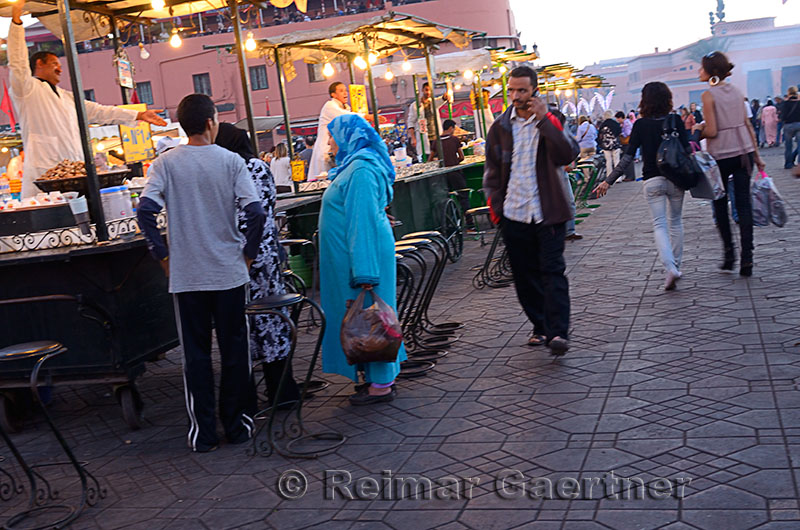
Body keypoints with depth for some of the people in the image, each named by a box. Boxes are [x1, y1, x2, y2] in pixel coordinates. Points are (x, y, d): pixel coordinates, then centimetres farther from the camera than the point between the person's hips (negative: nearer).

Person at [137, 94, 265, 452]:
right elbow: (256, 212, -12)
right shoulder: (230, 161, -3)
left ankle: (203, 432, 14)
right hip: (229, 274, 0)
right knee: (234, 351, 11)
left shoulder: (166, 164, -2)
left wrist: (163, 256, -1)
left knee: (195, 353, 9)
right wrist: (249, 253, 1)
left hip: (186, 275, 1)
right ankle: (238, 425, 19)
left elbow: (145, 212, -12)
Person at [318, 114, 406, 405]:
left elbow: (364, 220, -23)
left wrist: (364, 272, -25)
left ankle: (381, 384, 6)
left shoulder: (361, 169, -18)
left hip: (364, 253, -10)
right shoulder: (353, 165, 15)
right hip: (351, 252, 10)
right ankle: (376, 376, 24)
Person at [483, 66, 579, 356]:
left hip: (547, 212, -3)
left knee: (552, 271, -8)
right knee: (524, 275, 9)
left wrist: (543, 120, -20)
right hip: (514, 215, 3)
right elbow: (492, 171, 14)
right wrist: (496, 207, 5)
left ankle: (558, 332, -8)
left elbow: (568, 154, -16)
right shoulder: (500, 127, 8)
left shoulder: (550, 122, 1)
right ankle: (540, 327, 22)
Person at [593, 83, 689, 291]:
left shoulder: (641, 125, -5)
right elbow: (687, 151, -2)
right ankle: (676, 265, 23)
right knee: (675, 221, 17)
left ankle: (670, 267, -18)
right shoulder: (676, 121, 0)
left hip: (652, 181, -2)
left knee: (659, 225, 0)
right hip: (675, 178, 2)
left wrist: (608, 181, -6)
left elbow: (628, 157, -9)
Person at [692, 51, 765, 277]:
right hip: (744, 150, 5)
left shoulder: (709, 95, -10)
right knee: (743, 202, 3)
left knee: (720, 203, 12)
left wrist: (698, 129, 6)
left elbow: (712, 131, -15)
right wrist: (756, 155, 16)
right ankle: (747, 258, 0)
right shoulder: (736, 91, 8)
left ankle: (729, 252, 10)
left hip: (721, 154, -5)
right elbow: (748, 125, 11)